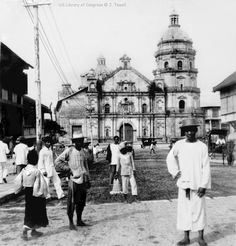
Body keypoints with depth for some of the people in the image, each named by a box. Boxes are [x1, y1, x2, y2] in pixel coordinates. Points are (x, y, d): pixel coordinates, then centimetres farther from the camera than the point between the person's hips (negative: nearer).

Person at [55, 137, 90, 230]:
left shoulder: (82, 151, 11)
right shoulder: (69, 151, -7)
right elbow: (57, 161, -4)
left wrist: (88, 178, 16)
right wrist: (68, 169, -8)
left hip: (83, 180, 6)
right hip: (74, 180, -6)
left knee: (81, 202, 12)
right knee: (72, 202, 0)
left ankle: (79, 221, 25)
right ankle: (71, 222, 12)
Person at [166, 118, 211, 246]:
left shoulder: (202, 147, -5)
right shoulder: (179, 144, 1)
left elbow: (206, 167, -5)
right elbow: (170, 157, 15)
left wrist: (203, 185, -10)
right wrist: (175, 171, 6)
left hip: (197, 184, -2)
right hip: (183, 183, 2)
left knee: (199, 209, 4)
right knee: (184, 210, 8)